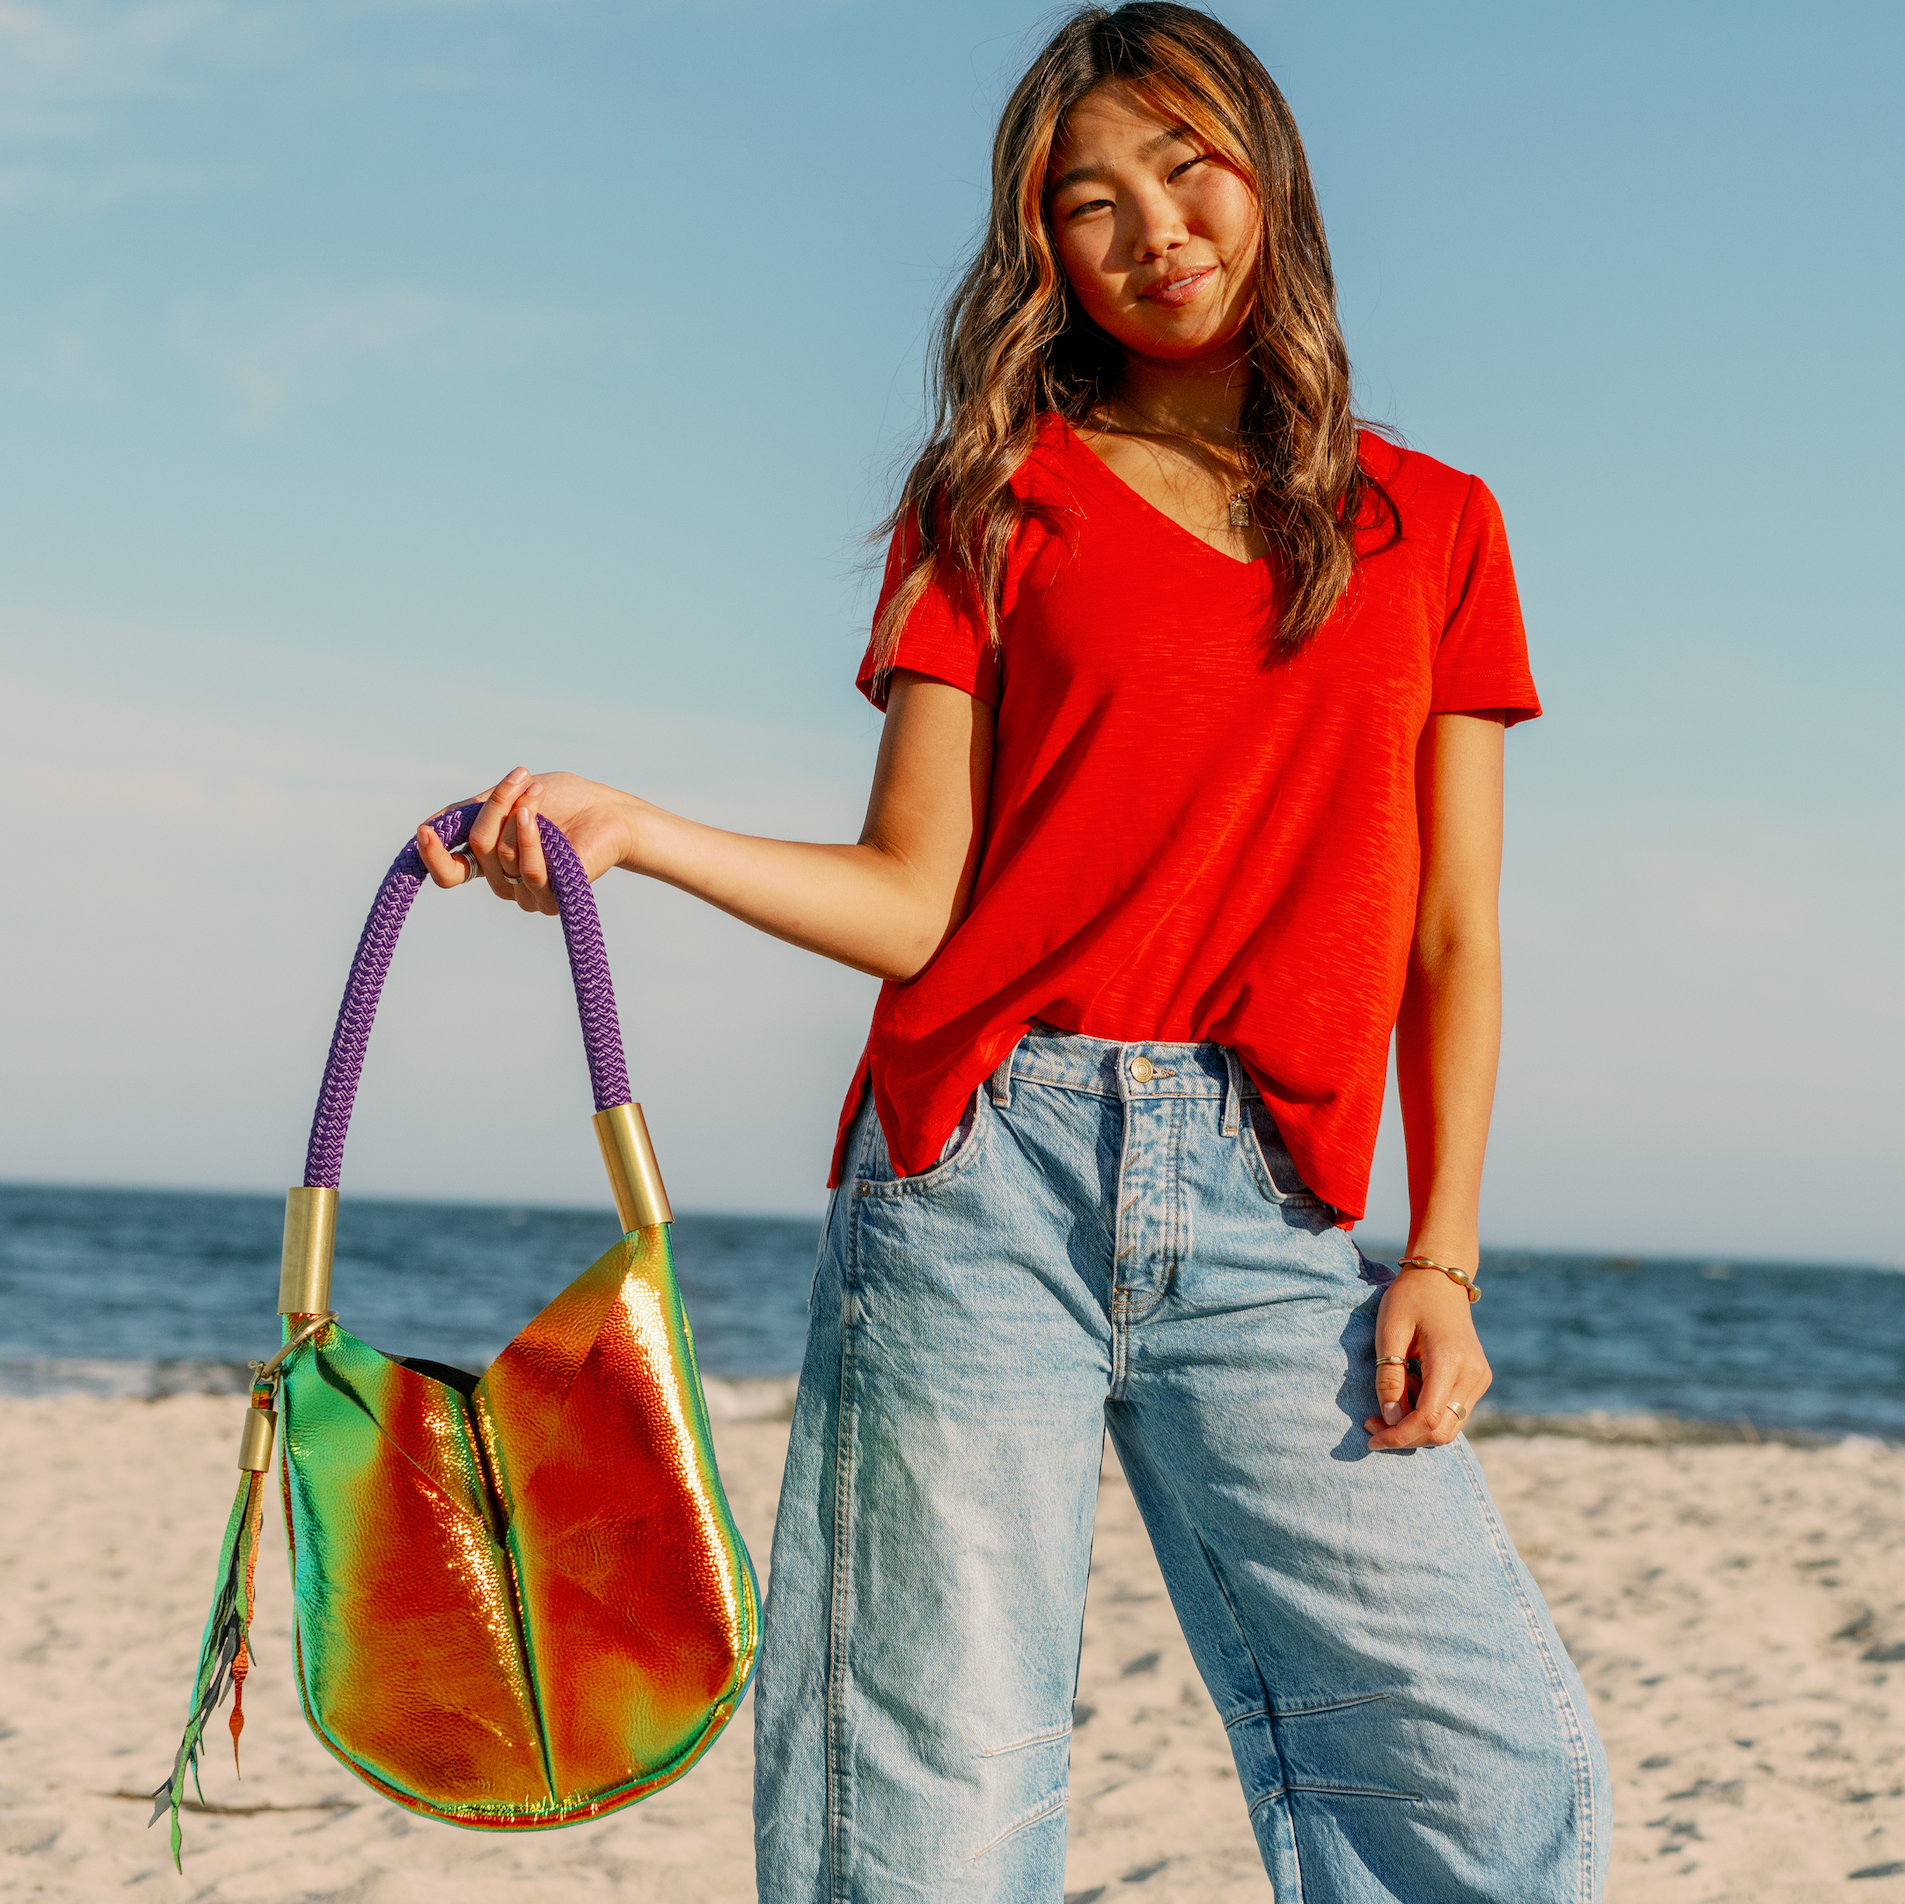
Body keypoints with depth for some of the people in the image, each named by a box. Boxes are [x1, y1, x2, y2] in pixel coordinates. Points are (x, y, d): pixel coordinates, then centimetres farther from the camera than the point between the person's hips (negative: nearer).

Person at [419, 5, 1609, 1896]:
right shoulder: (994, 500, 12)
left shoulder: (1433, 528, 16)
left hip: (1271, 1207, 1)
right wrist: (631, 832, -11)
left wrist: (1442, 1253, 2)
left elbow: (1453, 937, 13)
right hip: (988, 1171, -1)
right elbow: (918, 901, 4)